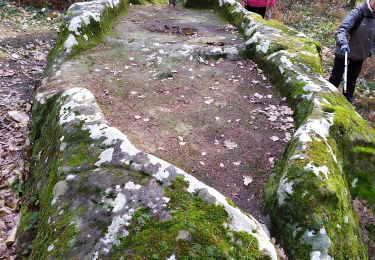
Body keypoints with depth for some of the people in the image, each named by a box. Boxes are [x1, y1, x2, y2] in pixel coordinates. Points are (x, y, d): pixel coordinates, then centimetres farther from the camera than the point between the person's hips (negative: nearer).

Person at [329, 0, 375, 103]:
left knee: (352, 81, 16)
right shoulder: (358, 12, -18)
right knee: (336, 79, 4)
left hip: (360, 55, 6)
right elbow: (342, 28, -30)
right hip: (344, 52, -6)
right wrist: (343, 42, -46)